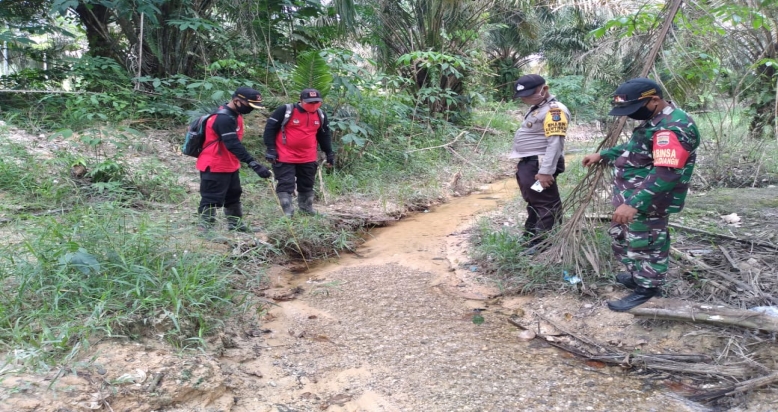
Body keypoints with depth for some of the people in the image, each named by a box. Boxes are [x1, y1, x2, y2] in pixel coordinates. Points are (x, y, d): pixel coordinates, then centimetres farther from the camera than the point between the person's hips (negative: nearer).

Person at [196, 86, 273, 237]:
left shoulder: (234, 115, 7)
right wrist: (254, 164, -40)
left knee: (233, 195, 21)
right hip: (214, 167, -10)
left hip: (230, 165, 11)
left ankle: (235, 223, 35)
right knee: (212, 198, -4)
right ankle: (205, 228, 4)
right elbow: (233, 145, -35)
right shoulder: (223, 118, -26)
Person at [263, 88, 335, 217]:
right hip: (285, 157, -5)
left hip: (308, 158, 5)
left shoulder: (321, 115, 4)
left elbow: (325, 135, 17)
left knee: (307, 185, 16)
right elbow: (270, 128, -9)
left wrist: (329, 153, 15)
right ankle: (288, 213, -2)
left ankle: (307, 209, 33)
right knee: (285, 185, -6)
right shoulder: (285, 110, -14)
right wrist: (271, 149, -13)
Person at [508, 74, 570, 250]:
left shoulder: (554, 110, -16)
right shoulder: (537, 108, 17)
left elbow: (555, 143, -23)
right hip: (527, 164, 11)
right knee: (534, 202, 21)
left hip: (538, 166, -11)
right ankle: (530, 237, 34)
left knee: (546, 205, -3)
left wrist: (545, 171, -26)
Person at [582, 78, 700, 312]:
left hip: (647, 202, -11)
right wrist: (603, 155, 23)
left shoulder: (672, 128, -26)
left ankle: (647, 289, 18)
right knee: (622, 235, 23)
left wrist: (633, 204, -38)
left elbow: (666, 174, -33)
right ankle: (637, 275, 39)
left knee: (645, 244, 2)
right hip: (633, 196, 11)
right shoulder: (656, 120, 10)